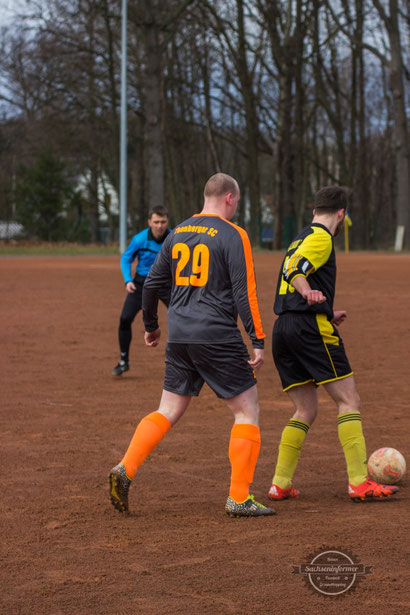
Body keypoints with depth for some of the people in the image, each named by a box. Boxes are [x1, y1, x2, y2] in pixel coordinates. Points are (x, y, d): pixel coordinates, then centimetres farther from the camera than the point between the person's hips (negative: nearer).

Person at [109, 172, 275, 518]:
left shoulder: (178, 234, 12)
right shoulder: (232, 235, -7)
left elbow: (152, 283, 16)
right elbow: (244, 292, -13)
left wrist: (151, 326, 29)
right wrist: (258, 341, -11)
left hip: (179, 337, 6)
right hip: (218, 337, -6)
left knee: (168, 411, 14)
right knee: (248, 411, 4)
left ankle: (125, 469, -3)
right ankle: (239, 498, -1)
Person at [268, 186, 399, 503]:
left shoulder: (300, 239, 26)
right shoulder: (321, 238, -3)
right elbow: (295, 270, -20)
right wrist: (308, 292, -39)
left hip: (282, 329, 9)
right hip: (311, 328, -9)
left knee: (305, 411, 13)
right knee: (349, 401, -6)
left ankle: (280, 484, 6)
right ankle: (360, 482, -13)